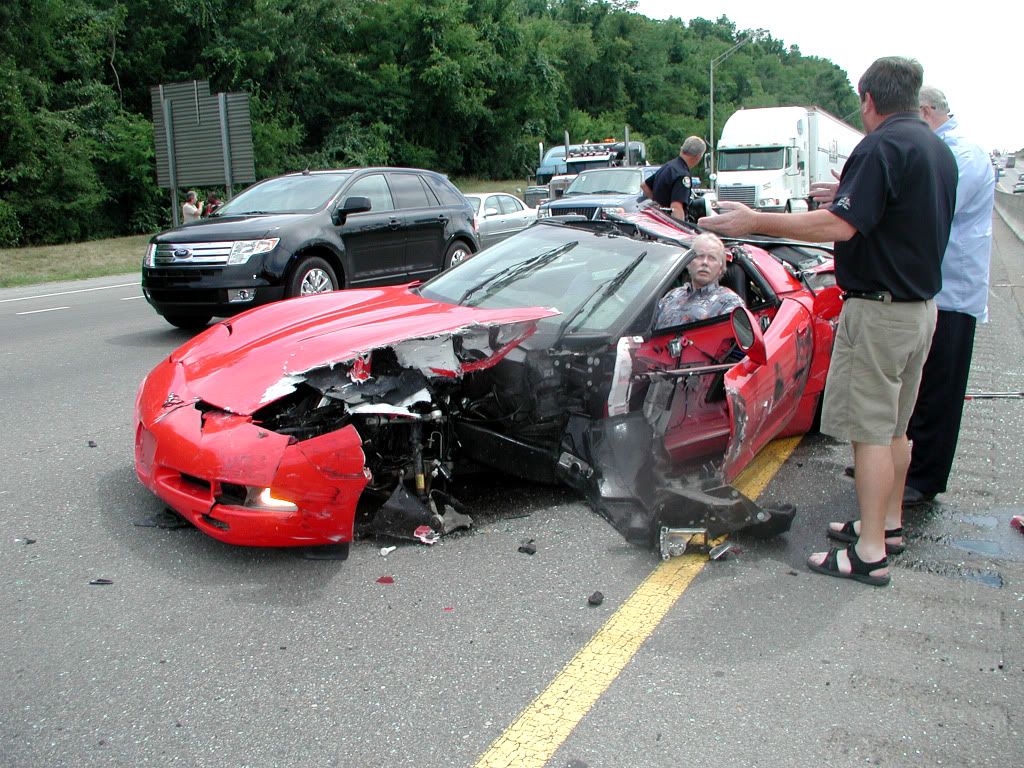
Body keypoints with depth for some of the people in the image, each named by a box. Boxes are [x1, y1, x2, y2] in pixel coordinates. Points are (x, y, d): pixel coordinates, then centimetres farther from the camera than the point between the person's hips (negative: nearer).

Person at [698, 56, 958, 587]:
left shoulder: (882, 146, -17)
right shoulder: (938, 149, 12)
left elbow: (841, 226, -27)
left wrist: (756, 221, -24)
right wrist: (847, 197, 32)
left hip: (880, 308, -10)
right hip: (921, 302, 10)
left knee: (870, 429, -5)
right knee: (895, 424, 18)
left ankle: (870, 553, 1)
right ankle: (889, 523, 30)